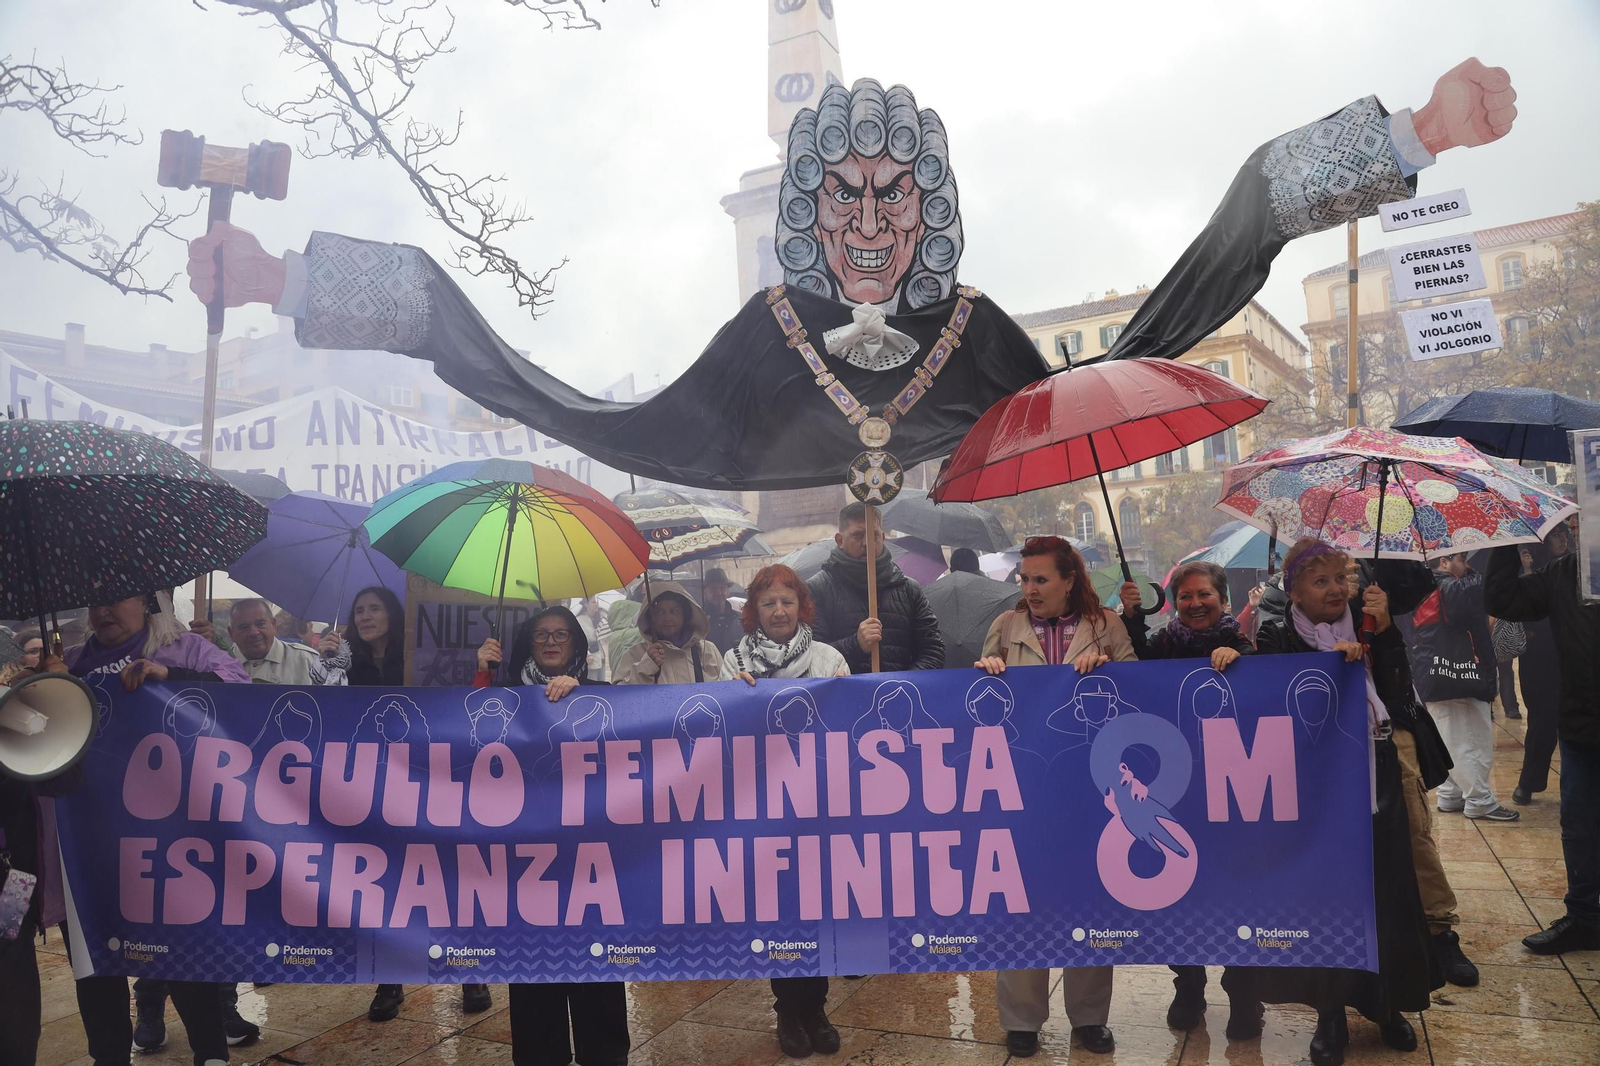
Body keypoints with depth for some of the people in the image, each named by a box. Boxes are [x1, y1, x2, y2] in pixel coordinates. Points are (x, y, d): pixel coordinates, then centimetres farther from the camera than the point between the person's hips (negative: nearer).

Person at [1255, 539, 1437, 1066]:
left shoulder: (1366, 628, 3)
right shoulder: (1277, 640, -4)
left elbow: (1399, 700, -8)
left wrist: (1384, 633, -14)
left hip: (1376, 789, 3)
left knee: (1384, 898, 9)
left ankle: (1388, 1006, 31)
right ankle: (1330, 1017, 19)